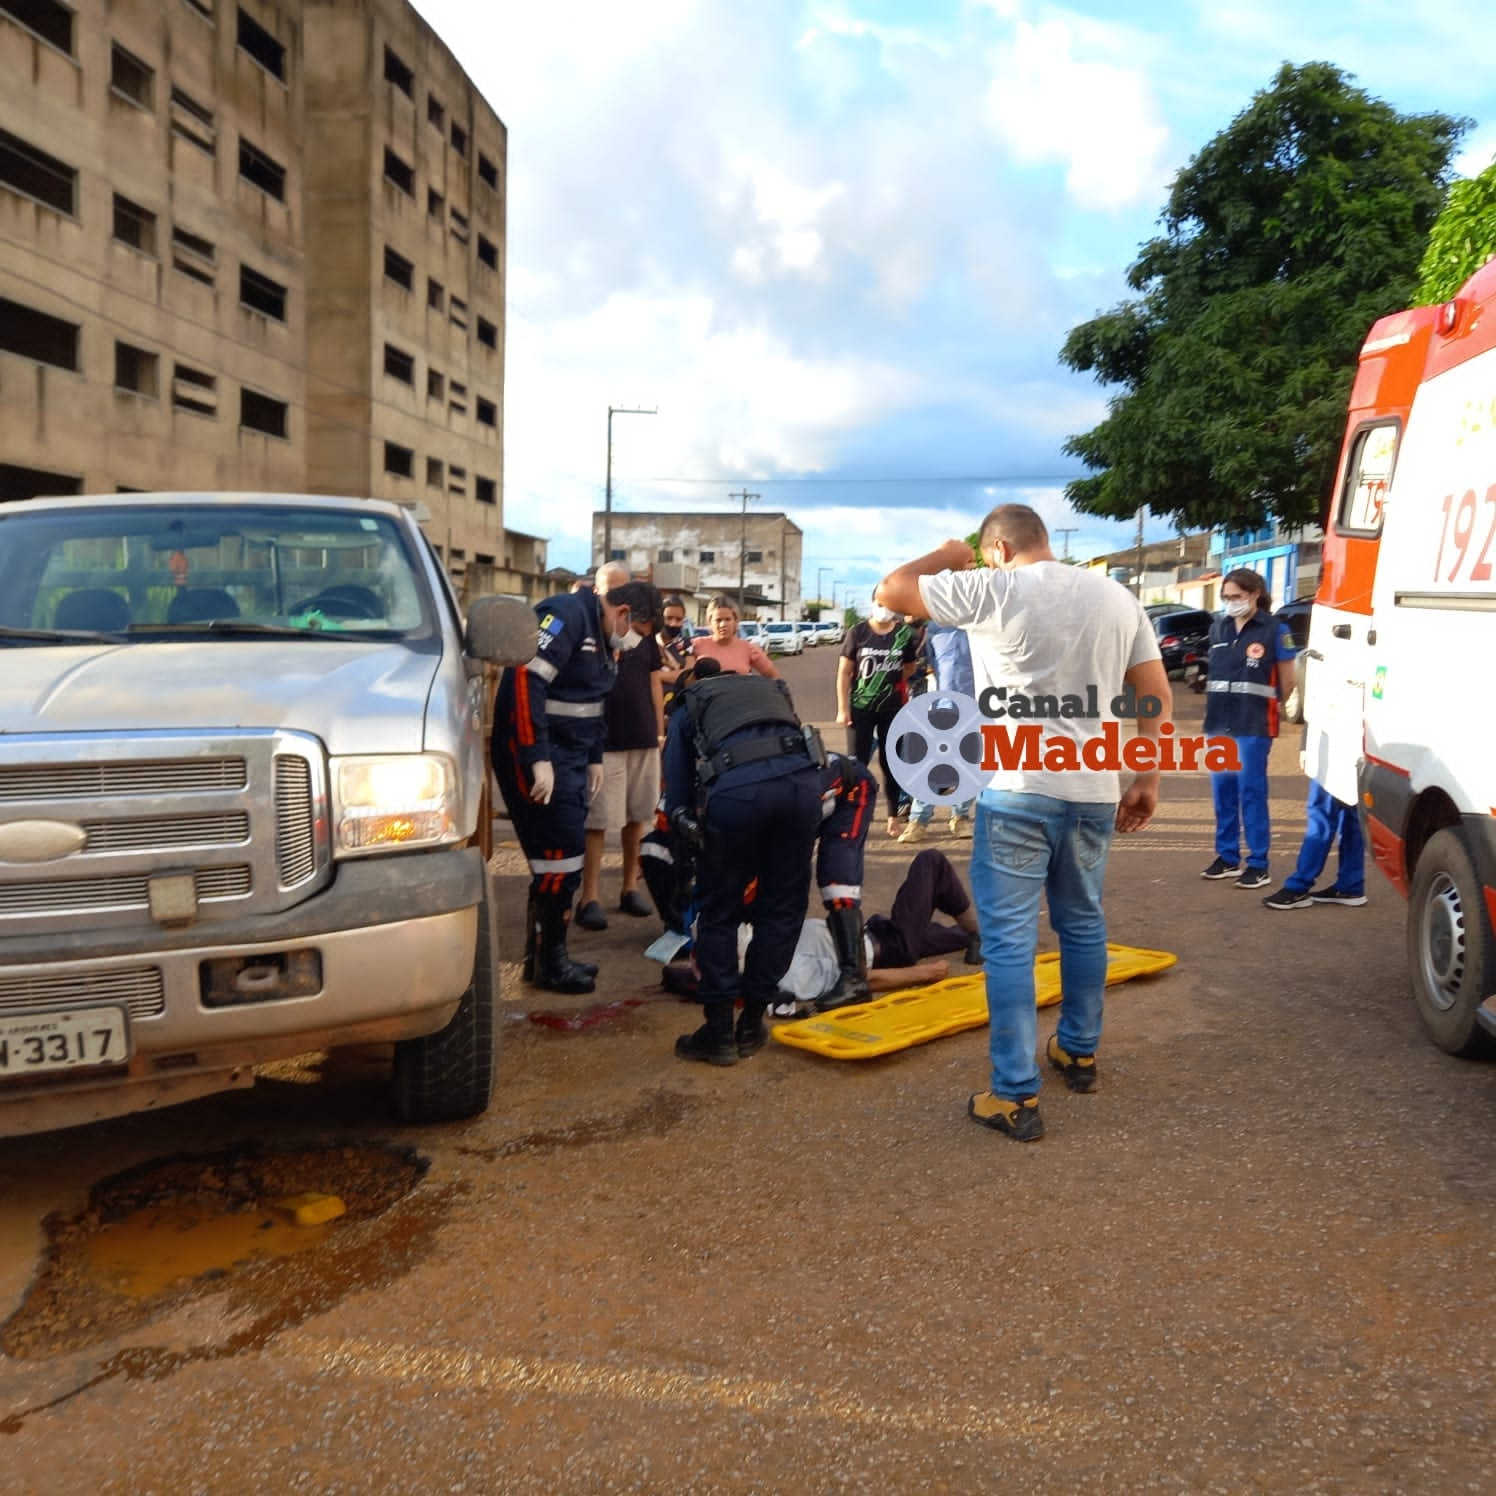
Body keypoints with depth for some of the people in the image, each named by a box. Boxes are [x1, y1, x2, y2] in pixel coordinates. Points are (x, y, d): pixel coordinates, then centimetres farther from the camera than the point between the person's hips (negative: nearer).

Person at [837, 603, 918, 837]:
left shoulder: (904, 634, 1)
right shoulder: (858, 632, -4)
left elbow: (910, 668, 14)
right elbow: (844, 672, -4)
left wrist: (890, 680, -1)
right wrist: (842, 709, -8)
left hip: (893, 709, 2)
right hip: (861, 708, -2)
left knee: (890, 763, 10)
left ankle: (893, 817, 20)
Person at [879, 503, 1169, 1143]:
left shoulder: (991, 590, -6)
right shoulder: (1117, 597, 10)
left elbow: (891, 590, -1)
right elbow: (1158, 695, 11)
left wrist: (946, 557, 15)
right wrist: (1147, 780, 16)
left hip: (1016, 791, -6)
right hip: (1093, 792, 6)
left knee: (1009, 941, -2)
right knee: (1083, 925, 21)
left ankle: (1016, 1098, -1)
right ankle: (1079, 1053, 36)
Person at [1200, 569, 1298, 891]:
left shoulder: (1274, 629, -6)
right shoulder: (1218, 629, 10)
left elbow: (1287, 682, 0)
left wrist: (1267, 706, 9)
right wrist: (1220, 704, 13)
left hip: (1254, 725, -5)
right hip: (1219, 722, 5)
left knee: (1251, 792, -3)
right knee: (1222, 791, 9)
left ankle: (1258, 864, 3)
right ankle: (1227, 856, 20)